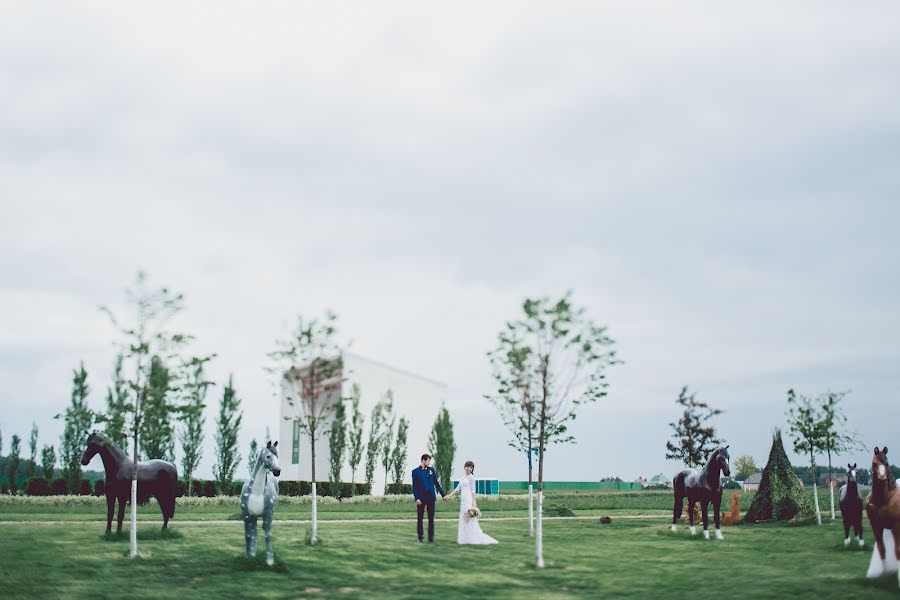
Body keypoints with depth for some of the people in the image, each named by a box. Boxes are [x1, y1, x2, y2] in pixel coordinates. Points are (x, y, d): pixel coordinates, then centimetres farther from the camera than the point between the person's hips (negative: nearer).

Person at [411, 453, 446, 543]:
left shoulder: (431, 470, 9)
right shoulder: (415, 471, -1)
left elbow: (436, 483, 12)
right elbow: (414, 486, -4)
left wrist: (443, 494, 10)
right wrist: (417, 498, -12)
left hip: (431, 497, 3)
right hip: (421, 498, -3)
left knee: (431, 518, 2)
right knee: (420, 518, 3)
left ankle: (431, 537, 7)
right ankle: (420, 538, 10)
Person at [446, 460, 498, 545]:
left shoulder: (471, 477, -5)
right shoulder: (464, 478, 19)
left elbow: (473, 491, -10)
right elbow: (457, 489, 19)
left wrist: (473, 503, -14)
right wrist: (449, 496, 12)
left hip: (469, 501, -9)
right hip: (463, 502, 9)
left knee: (470, 521, -8)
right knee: (464, 520, 7)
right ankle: (465, 539, 10)